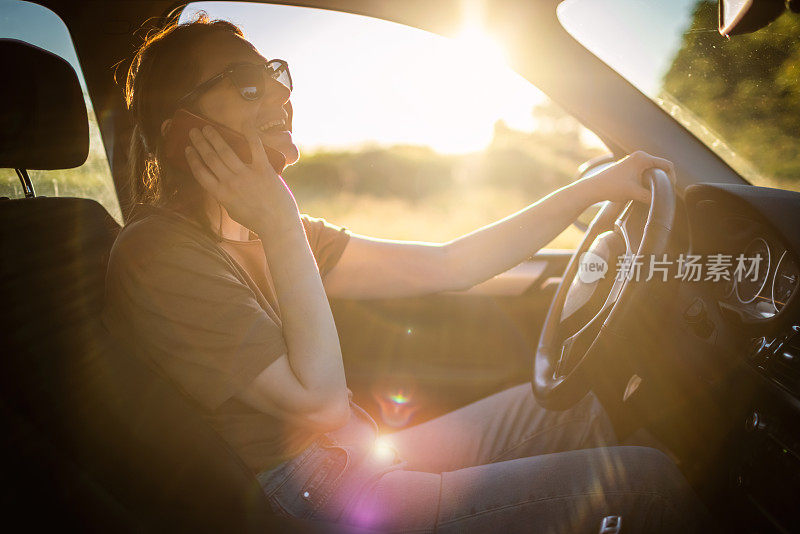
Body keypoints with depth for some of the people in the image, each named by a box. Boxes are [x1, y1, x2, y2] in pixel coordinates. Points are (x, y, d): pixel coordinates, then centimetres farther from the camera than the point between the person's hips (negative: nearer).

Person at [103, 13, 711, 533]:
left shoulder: (265, 231, 8)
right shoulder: (159, 254, -18)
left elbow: (447, 266, 3)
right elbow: (320, 401, -23)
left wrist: (593, 187, 2)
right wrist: (282, 228, -22)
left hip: (359, 460, 8)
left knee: (571, 406, 14)